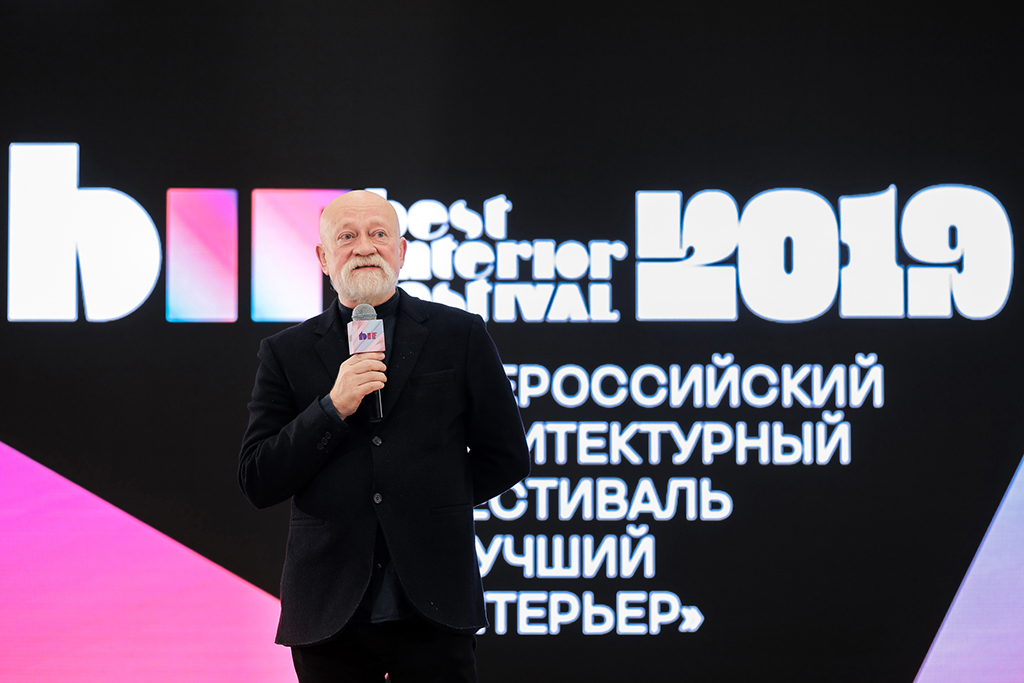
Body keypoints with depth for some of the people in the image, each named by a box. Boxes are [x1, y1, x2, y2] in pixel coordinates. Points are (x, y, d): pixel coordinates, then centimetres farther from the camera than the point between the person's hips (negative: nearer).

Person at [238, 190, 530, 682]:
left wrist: (429, 507, 6)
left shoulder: (460, 337, 7)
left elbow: (505, 458, 11)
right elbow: (257, 484, 1)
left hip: (433, 607, -1)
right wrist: (333, 407, -9)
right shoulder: (286, 354, 8)